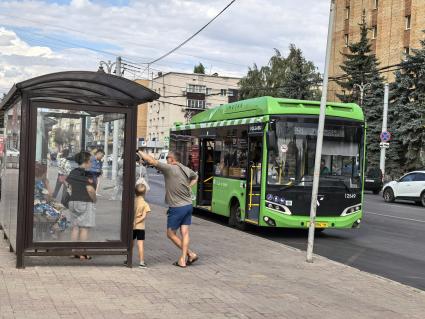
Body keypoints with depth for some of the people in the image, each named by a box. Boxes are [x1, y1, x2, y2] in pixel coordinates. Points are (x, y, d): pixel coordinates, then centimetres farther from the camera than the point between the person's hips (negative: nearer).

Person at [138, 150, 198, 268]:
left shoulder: (169, 168, -15)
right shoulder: (187, 170, 8)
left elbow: (152, 161, -17)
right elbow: (195, 177, 31)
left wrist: (139, 151, -6)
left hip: (177, 208, -7)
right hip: (188, 205, 7)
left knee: (171, 234, 7)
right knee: (184, 233, 7)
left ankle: (190, 254, 5)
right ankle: (183, 259, 7)